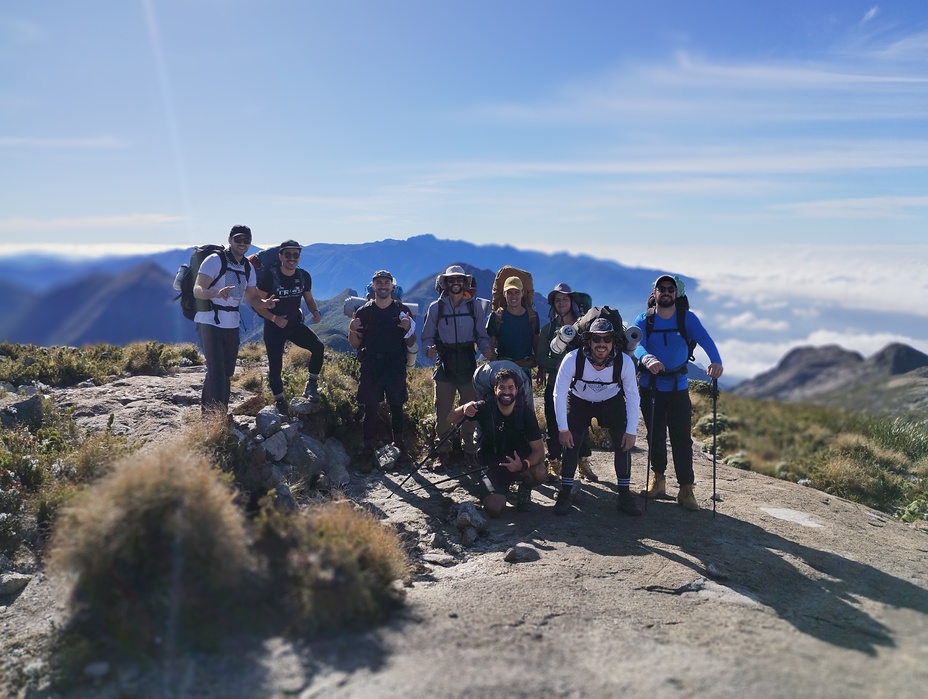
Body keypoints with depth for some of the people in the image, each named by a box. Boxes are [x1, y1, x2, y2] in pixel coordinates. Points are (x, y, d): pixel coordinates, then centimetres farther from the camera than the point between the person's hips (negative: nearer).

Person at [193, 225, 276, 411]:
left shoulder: (248, 267, 9)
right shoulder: (215, 260, -13)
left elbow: (252, 298, 15)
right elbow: (197, 290, -22)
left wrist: (265, 303, -8)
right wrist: (217, 293, -43)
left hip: (232, 325, 8)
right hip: (210, 322, -7)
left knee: (227, 374, 14)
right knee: (217, 373, -14)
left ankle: (207, 410, 29)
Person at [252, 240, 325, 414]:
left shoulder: (304, 276, -4)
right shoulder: (269, 275, -15)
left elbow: (309, 299, 9)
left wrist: (315, 311, -12)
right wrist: (274, 318, -26)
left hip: (295, 324, 3)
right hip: (274, 326, -3)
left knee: (318, 346, -18)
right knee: (275, 366, -2)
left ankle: (311, 385, -2)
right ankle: (279, 401, 18)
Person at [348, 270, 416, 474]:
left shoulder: (402, 310, 6)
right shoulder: (364, 312, 6)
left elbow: (410, 343, 7)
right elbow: (356, 344, 8)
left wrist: (409, 329, -15)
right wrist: (352, 331, -14)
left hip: (396, 367, 0)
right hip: (371, 368, 0)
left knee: (397, 409, 4)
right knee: (370, 410, 0)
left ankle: (400, 447, 15)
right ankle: (368, 453, 3)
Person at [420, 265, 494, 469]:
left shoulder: (475, 306, 5)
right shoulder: (436, 307, 3)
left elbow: (481, 335, 6)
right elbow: (427, 336, 4)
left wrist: (486, 349, -14)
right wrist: (429, 349, -18)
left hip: (468, 364, 0)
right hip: (444, 364, 0)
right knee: (443, 411, 1)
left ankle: (469, 451, 18)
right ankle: (443, 451, 14)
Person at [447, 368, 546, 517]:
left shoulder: (526, 412, -15)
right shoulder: (485, 408, -13)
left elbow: (539, 451, -15)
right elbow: (451, 419, -9)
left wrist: (524, 464, -37)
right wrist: (463, 409, -33)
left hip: (519, 463, 0)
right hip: (492, 467, 0)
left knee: (539, 473, -33)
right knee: (494, 509, -23)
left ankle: (524, 489, 6)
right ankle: (503, 487, 14)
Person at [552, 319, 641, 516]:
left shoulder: (625, 362, -29)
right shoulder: (573, 359, -33)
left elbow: (632, 396, -17)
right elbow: (559, 393, -23)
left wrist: (631, 431, -18)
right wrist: (562, 428, -22)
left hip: (612, 402, 1)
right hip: (578, 401, -1)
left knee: (623, 444, -10)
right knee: (570, 444, -12)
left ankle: (625, 496, 4)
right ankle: (565, 494, 3)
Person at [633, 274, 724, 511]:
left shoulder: (687, 318, -3)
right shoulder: (644, 320, -4)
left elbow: (704, 339, -21)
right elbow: (636, 345, -23)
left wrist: (716, 361, -42)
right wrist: (647, 358, -47)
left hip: (679, 388, 0)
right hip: (650, 387, 1)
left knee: (682, 438, -2)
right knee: (655, 436, 10)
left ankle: (686, 489, 3)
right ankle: (658, 479, 27)